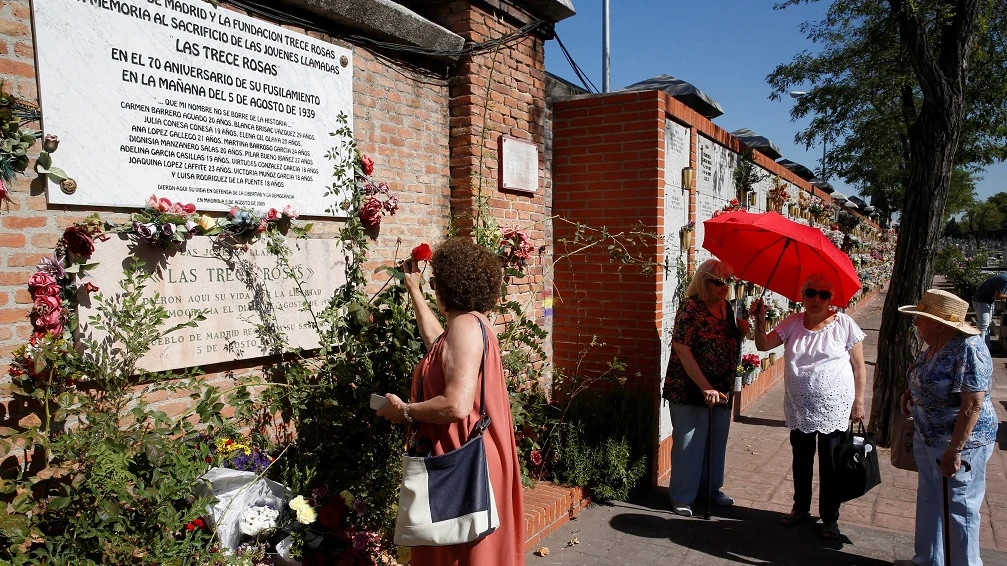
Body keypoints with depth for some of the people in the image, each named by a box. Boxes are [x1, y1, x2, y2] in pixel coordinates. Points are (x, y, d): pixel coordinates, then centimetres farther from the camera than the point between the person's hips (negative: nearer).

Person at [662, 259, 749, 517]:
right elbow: (682, 350, -21)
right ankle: (682, 496, 16)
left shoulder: (727, 307, 7)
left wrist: (741, 331, -1)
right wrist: (705, 388, -24)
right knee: (689, 442, 2)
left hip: (721, 389, 7)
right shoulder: (690, 308, -16)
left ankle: (711, 489, 35)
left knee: (716, 440, 17)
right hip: (690, 389, -7)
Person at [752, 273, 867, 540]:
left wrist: (858, 401, -5)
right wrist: (760, 320, -18)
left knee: (830, 465, 7)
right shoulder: (793, 323, 1)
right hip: (800, 408, 3)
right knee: (801, 461, 17)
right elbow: (763, 345, -4)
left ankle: (830, 518, 23)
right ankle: (801, 508, 34)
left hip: (834, 409, -3)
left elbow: (859, 366, -4)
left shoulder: (844, 324, -8)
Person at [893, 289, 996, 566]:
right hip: (927, 438, 9)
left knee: (959, 509, 6)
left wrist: (955, 450, -26)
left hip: (959, 441, -9)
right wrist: (912, 391, 2)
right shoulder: (935, 345, 3)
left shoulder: (968, 349, -24)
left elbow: (973, 404, -27)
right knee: (928, 500, 20)